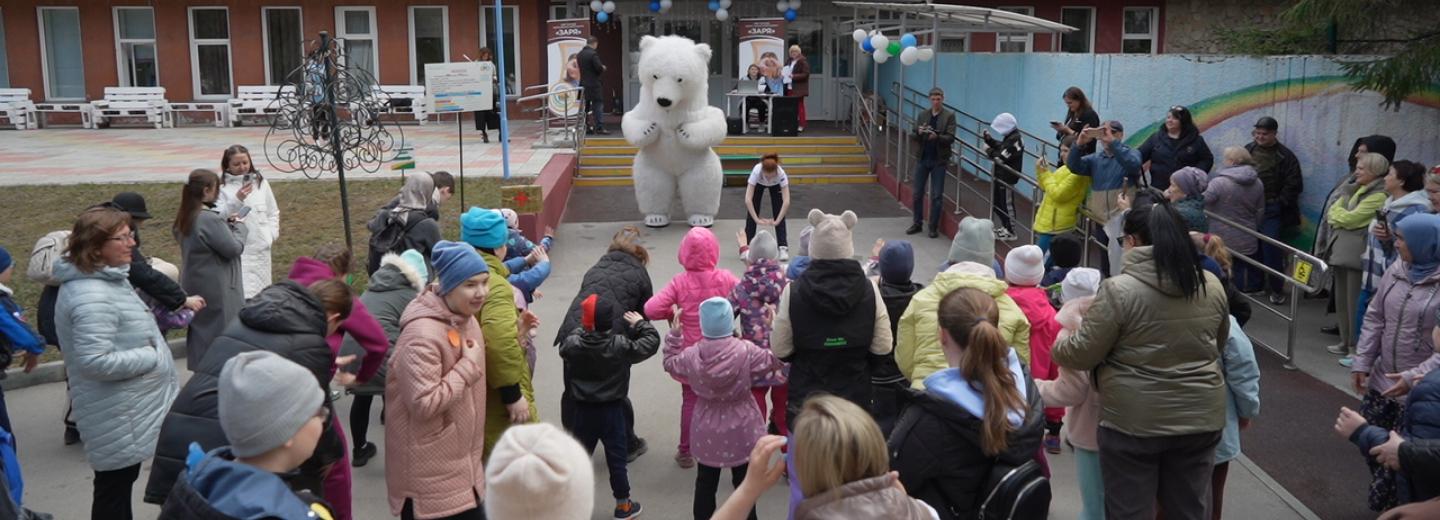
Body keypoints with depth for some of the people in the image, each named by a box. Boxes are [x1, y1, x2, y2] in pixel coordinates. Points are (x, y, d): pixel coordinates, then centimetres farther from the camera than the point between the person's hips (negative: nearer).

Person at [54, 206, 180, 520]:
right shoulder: (92, 297, -26)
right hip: (118, 417, -10)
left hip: (126, 408, 10)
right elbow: (97, 362, -31)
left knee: (120, 482, 22)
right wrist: (154, 358, -20)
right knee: (114, 485, 3)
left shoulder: (105, 280, 9)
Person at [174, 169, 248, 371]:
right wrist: (240, 226, -3)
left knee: (200, 329, 17)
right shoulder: (210, 219, -23)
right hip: (216, 290, -9)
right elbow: (234, 248, -19)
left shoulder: (186, 218, 6)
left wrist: (226, 224, 5)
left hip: (195, 287, 9)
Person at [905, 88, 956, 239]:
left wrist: (936, 136, -28)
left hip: (939, 160, -3)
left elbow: (950, 137, -10)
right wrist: (919, 132, -18)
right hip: (922, 159, 3)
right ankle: (916, 223, 21)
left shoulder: (949, 116, -3)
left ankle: (934, 227, 11)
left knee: (937, 195, 1)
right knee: (917, 193, 8)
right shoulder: (922, 115, 7)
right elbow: (912, 136, 4)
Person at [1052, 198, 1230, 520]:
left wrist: (1057, 348, 9)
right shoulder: (1212, 287, 2)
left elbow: (1082, 354, -11)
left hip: (1133, 422, -5)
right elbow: (1218, 346, 16)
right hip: (1200, 418, 5)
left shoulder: (1119, 290, -16)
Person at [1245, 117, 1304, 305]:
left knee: (1271, 248, -8)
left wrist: (1278, 204, -8)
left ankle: (1277, 288, 2)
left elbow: (1294, 185, -4)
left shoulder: (1285, 156, -4)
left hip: (1272, 210, -4)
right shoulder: (1248, 150, 8)